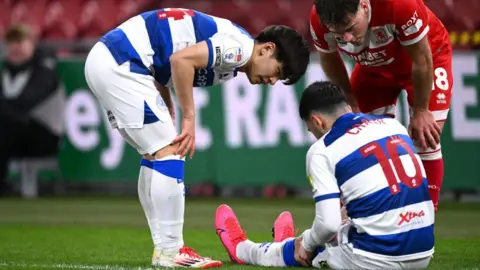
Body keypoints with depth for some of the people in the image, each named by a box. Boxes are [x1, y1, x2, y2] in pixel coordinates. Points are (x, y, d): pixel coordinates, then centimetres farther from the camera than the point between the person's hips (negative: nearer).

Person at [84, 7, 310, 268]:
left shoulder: (225, 46, 18)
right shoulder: (240, 46, -11)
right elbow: (181, 59, -24)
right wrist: (189, 118, -14)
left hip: (104, 58, 10)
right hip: (119, 64, -10)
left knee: (156, 156, 16)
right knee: (169, 154, -6)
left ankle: (165, 248, 18)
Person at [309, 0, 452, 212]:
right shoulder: (319, 22, -30)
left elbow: (421, 60, -28)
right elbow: (329, 60, -6)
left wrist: (420, 111, -17)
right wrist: (352, 106, -5)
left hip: (426, 56, -4)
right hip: (374, 67, 4)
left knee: (425, 142, -12)